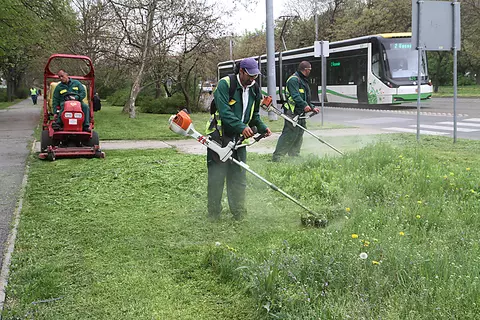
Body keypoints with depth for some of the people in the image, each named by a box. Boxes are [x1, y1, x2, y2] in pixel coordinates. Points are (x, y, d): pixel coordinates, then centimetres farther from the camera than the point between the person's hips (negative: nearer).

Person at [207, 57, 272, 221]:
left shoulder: (253, 90, 11)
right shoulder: (225, 84, -12)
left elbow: (254, 116, 21)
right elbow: (224, 111, -22)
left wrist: (263, 128, 4)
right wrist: (241, 127, -31)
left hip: (239, 139, 6)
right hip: (220, 137, -6)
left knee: (238, 177, 7)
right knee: (217, 176, -2)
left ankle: (239, 213, 15)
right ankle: (213, 214, 9)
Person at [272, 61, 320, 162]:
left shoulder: (303, 81, 24)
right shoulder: (294, 80, -10)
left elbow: (306, 98, 29)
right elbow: (295, 96, -22)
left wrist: (312, 108, 19)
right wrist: (304, 105, -30)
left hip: (300, 114, 10)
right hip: (292, 113, -10)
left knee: (299, 136, 12)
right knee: (289, 135, -12)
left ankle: (294, 157, 19)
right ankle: (276, 157, -10)